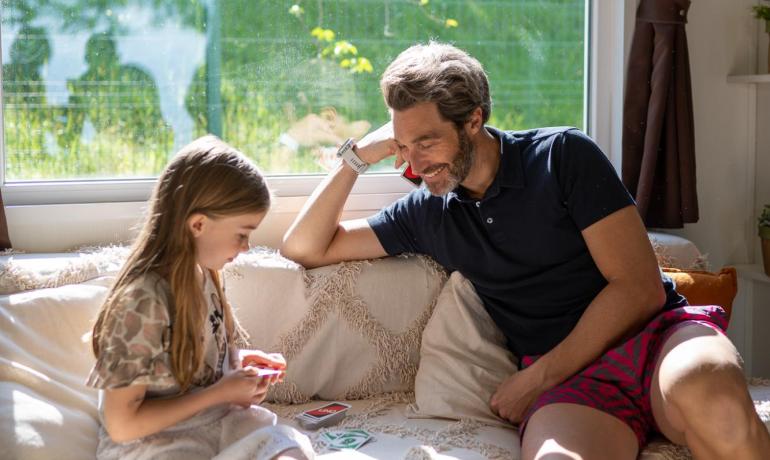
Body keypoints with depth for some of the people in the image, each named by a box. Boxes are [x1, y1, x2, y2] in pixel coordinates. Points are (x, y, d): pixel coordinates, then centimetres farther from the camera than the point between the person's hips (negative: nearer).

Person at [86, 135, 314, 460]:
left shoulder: (203, 275, 3)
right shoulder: (141, 302, -21)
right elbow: (121, 424, -19)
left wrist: (242, 362, 1)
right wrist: (220, 393, -15)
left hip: (217, 421, 7)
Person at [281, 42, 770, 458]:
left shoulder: (563, 155, 3)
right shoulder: (427, 212, 16)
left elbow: (641, 288, -3)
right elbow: (304, 248, 20)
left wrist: (539, 376, -6)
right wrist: (356, 158, 9)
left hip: (656, 332, -1)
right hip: (570, 382, 1)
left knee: (707, 395, -40)